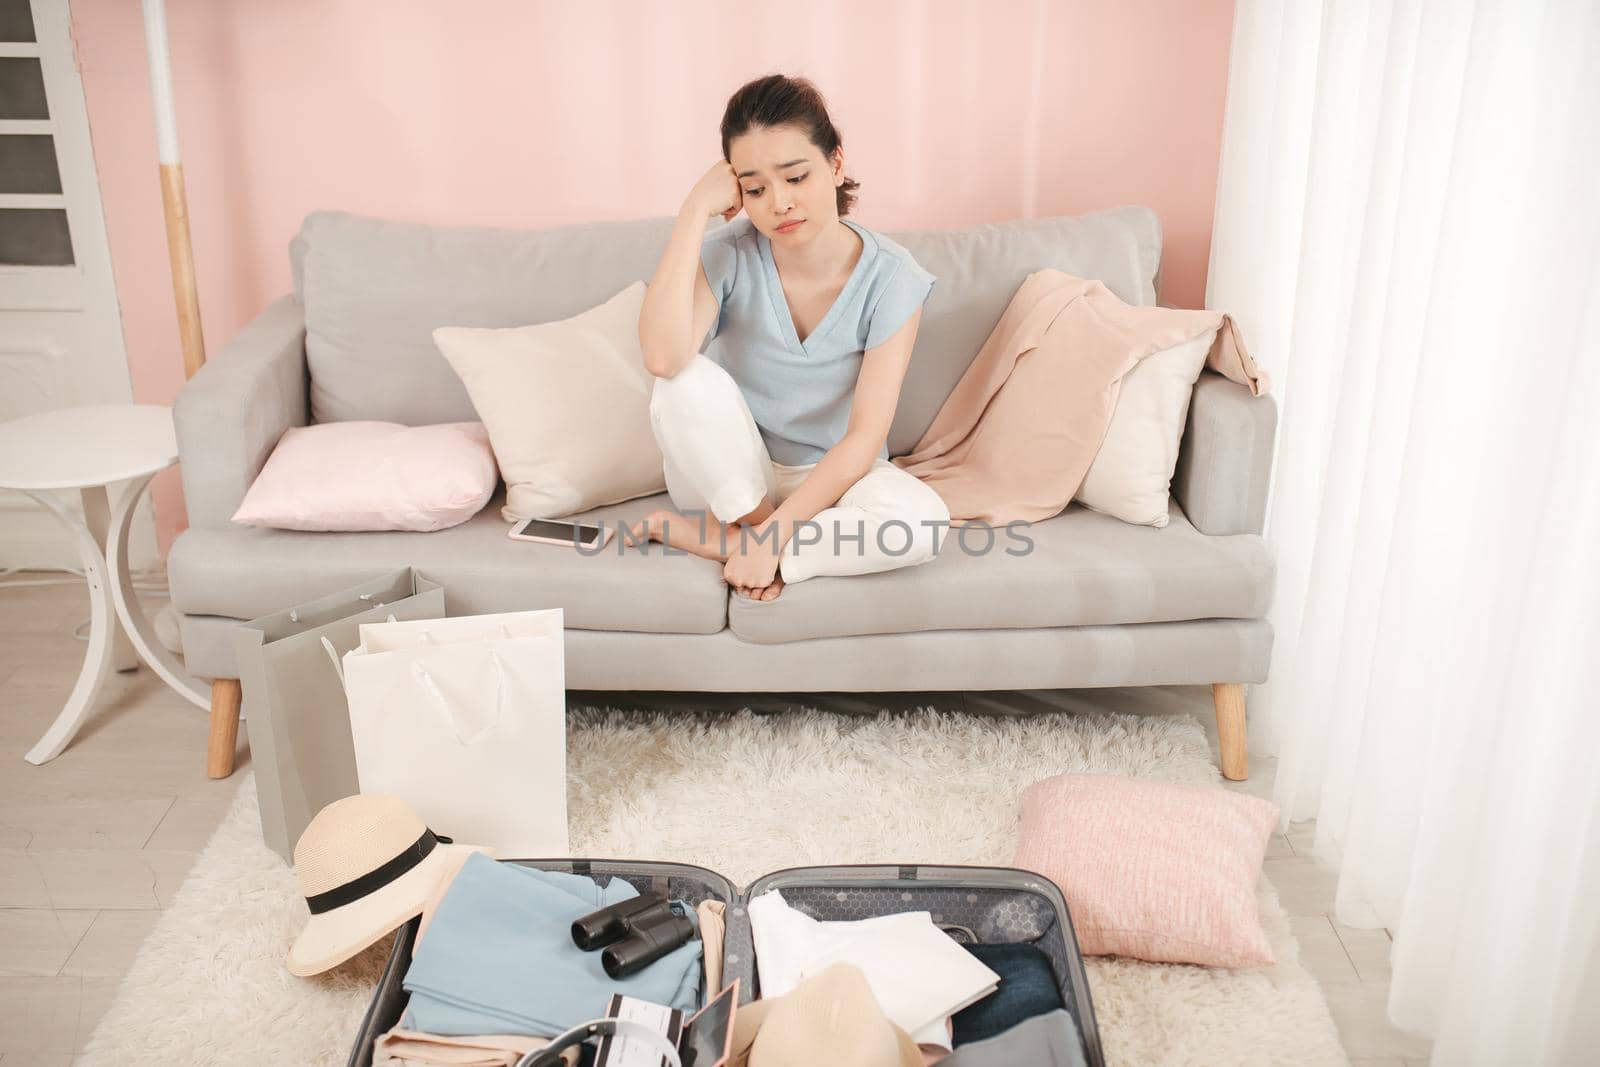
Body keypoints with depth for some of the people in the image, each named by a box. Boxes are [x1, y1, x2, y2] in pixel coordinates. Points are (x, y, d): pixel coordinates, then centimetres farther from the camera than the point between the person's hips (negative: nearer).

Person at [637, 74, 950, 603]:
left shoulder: (890, 277, -16)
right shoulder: (730, 255, -15)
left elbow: (865, 436, -19)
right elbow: (662, 356, -35)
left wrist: (773, 538, -27)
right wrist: (696, 207, -30)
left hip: (829, 478, 1)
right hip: (731, 477, 0)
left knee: (923, 521, -32)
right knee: (688, 379, -30)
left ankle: (717, 540, -17)